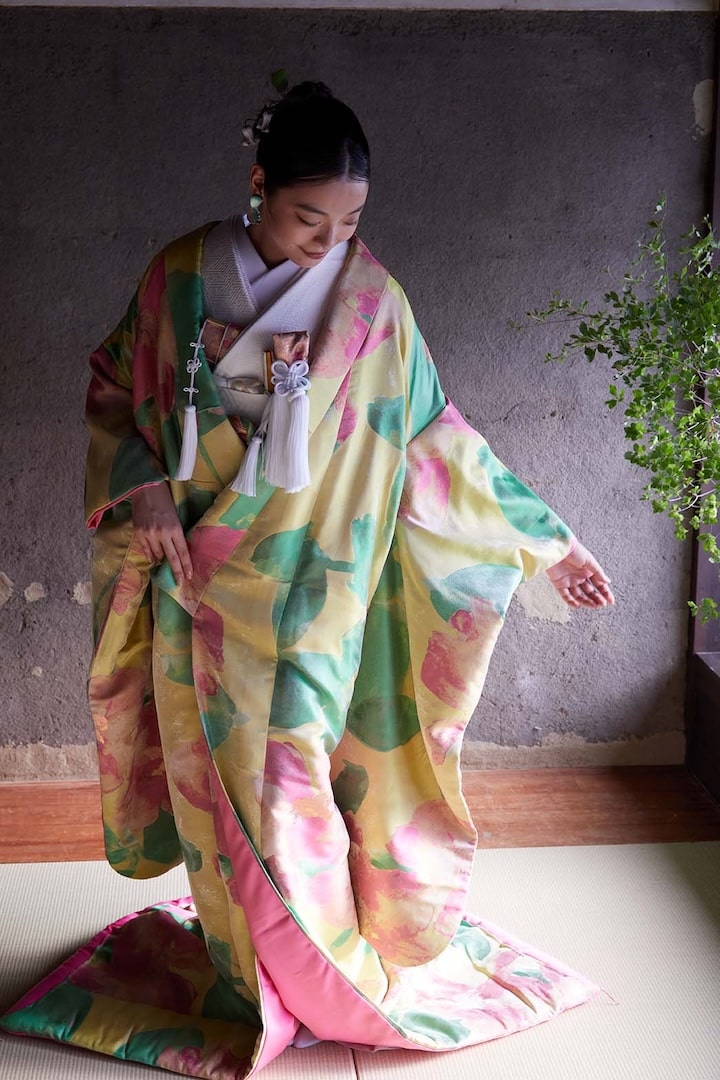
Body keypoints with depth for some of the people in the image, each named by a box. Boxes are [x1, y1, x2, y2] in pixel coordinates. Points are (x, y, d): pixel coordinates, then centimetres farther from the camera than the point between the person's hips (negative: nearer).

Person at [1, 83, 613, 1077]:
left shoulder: (371, 300, -4)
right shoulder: (181, 277, -1)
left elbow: (438, 439, 1)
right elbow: (114, 396, 10)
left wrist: (545, 542, 2)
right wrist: (142, 491, -7)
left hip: (312, 590, -1)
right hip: (202, 577, 2)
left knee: (293, 770, 2)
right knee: (218, 765, 8)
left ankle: (308, 969, 26)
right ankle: (242, 963, 29)